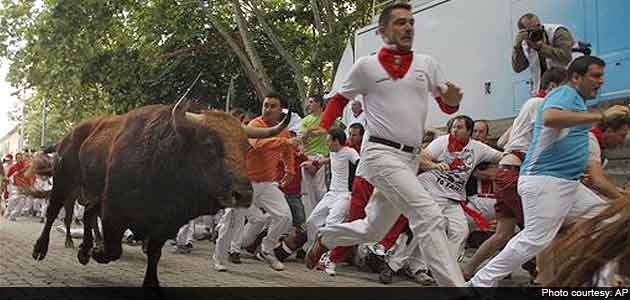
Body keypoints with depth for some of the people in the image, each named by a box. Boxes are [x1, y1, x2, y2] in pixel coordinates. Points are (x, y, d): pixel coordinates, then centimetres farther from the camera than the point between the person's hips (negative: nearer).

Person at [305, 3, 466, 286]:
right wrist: (323, 127, -3)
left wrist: (452, 100, -9)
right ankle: (454, 285, -21)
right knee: (430, 217, -22)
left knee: (372, 230, 18)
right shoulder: (366, 66, 0)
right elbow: (339, 99, 13)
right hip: (382, 154, -6)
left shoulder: (427, 64, 9)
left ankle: (324, 239, 43)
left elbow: (446, 106, 15)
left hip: (411, 158, 6)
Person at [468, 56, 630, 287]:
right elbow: (550, 118, -31)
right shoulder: (566, 93, -9)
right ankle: (482, 281, -8)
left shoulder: (576, 100, 22)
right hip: (545, 180, -11)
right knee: (536, 239, -15)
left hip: (569, 183, 11)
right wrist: (602, 116, -28)